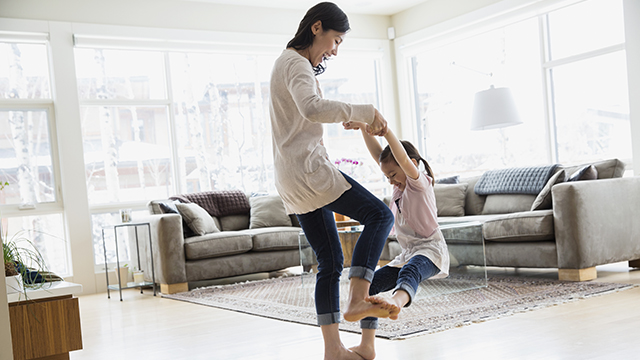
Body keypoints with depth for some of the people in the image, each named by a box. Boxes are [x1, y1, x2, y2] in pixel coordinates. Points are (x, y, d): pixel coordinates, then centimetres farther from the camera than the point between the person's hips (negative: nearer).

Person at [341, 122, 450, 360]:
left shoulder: (420, 182, -6)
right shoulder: (400, 186, 17)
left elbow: (404, 160, -27)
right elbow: (378, 154, 8)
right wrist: (363, 128, -4)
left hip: (430, 251, -9)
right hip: (408, 255, 9)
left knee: (409, 271, -41)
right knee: (370, 283, -5)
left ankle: (397, 301, -77)